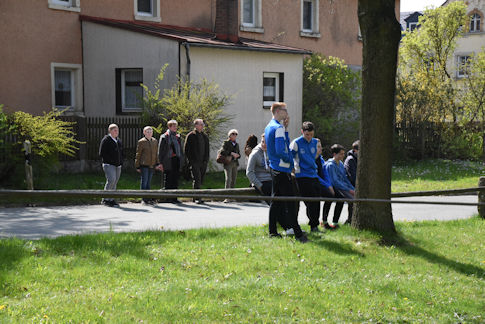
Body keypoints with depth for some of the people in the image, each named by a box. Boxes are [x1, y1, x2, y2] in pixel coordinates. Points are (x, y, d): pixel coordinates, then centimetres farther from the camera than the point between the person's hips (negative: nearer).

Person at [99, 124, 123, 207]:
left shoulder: (119, 141, 18)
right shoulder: (105, 140, -5)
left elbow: (121, 153, 27)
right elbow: (101, 153, -9)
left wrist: (121, 161, 11)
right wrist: (109, 160, -14)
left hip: (118, 165, 7)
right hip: (109, 165, -7)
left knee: (115, 182, 6)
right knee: (111, 180, -20)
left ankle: (111, 200, 12)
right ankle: (105, 199, -13)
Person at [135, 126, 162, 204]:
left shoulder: (155, 141, 12)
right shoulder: (141, 142, -4)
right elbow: (138, 155, -2)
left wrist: (157, 164, 10)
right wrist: (137, 166, -5)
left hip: (152, 165, 5)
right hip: (144, 165, -5)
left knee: (148, 182, 11)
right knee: (144, 182, -4)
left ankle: (148, 198, 14)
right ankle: (144, 199, -1)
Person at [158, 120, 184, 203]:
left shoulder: (178, 136, 14)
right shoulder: (164, 137, -2)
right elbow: (160, 150, -3)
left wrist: (181, 160, 14)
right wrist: (161, 163, -8)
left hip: (177, 160, 5)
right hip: (168, 162, -5)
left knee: (175, 180, 7)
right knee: (168, 181, -1)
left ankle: (174, 198, 11)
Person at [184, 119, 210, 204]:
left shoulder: (205, 136, 15)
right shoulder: (190, 136, -2)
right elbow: (186, 150, -2)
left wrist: (206, 160, 8)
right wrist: (190, 160, -9)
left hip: (203, 162, 6)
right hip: (194, 162, -6)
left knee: (200, 180, 8)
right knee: (197, 179, -13)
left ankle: (196, 197, 15)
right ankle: (197, 198, -15)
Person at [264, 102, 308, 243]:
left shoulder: (269, 126, 15)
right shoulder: (278, 128, -16)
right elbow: (280, 150, -23)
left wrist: (285, 129, 10)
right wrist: (290, 160, -8)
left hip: (274, 168, 10)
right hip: (282, 169, -10)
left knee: (275, 201, 13)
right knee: (290, 202, -9)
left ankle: (273, 232, 16)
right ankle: (298, 233, -9)